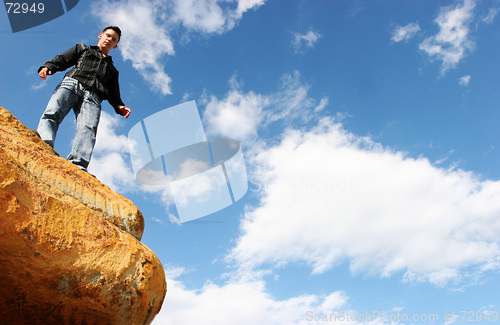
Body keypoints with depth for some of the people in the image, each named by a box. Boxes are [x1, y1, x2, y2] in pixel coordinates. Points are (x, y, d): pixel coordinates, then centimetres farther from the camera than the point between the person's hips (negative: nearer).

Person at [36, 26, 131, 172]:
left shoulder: (112, 70, 39)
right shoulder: (83, 49, 35)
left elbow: (113, 95, 29)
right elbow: (62, 59, 21)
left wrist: (120, 107, 7)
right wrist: (48, 66, -1)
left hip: (93, 97, 0)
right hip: (72, 84, 0)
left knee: (89, 128, -29)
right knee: (52, 113, -31)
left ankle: (78, 164, -51)